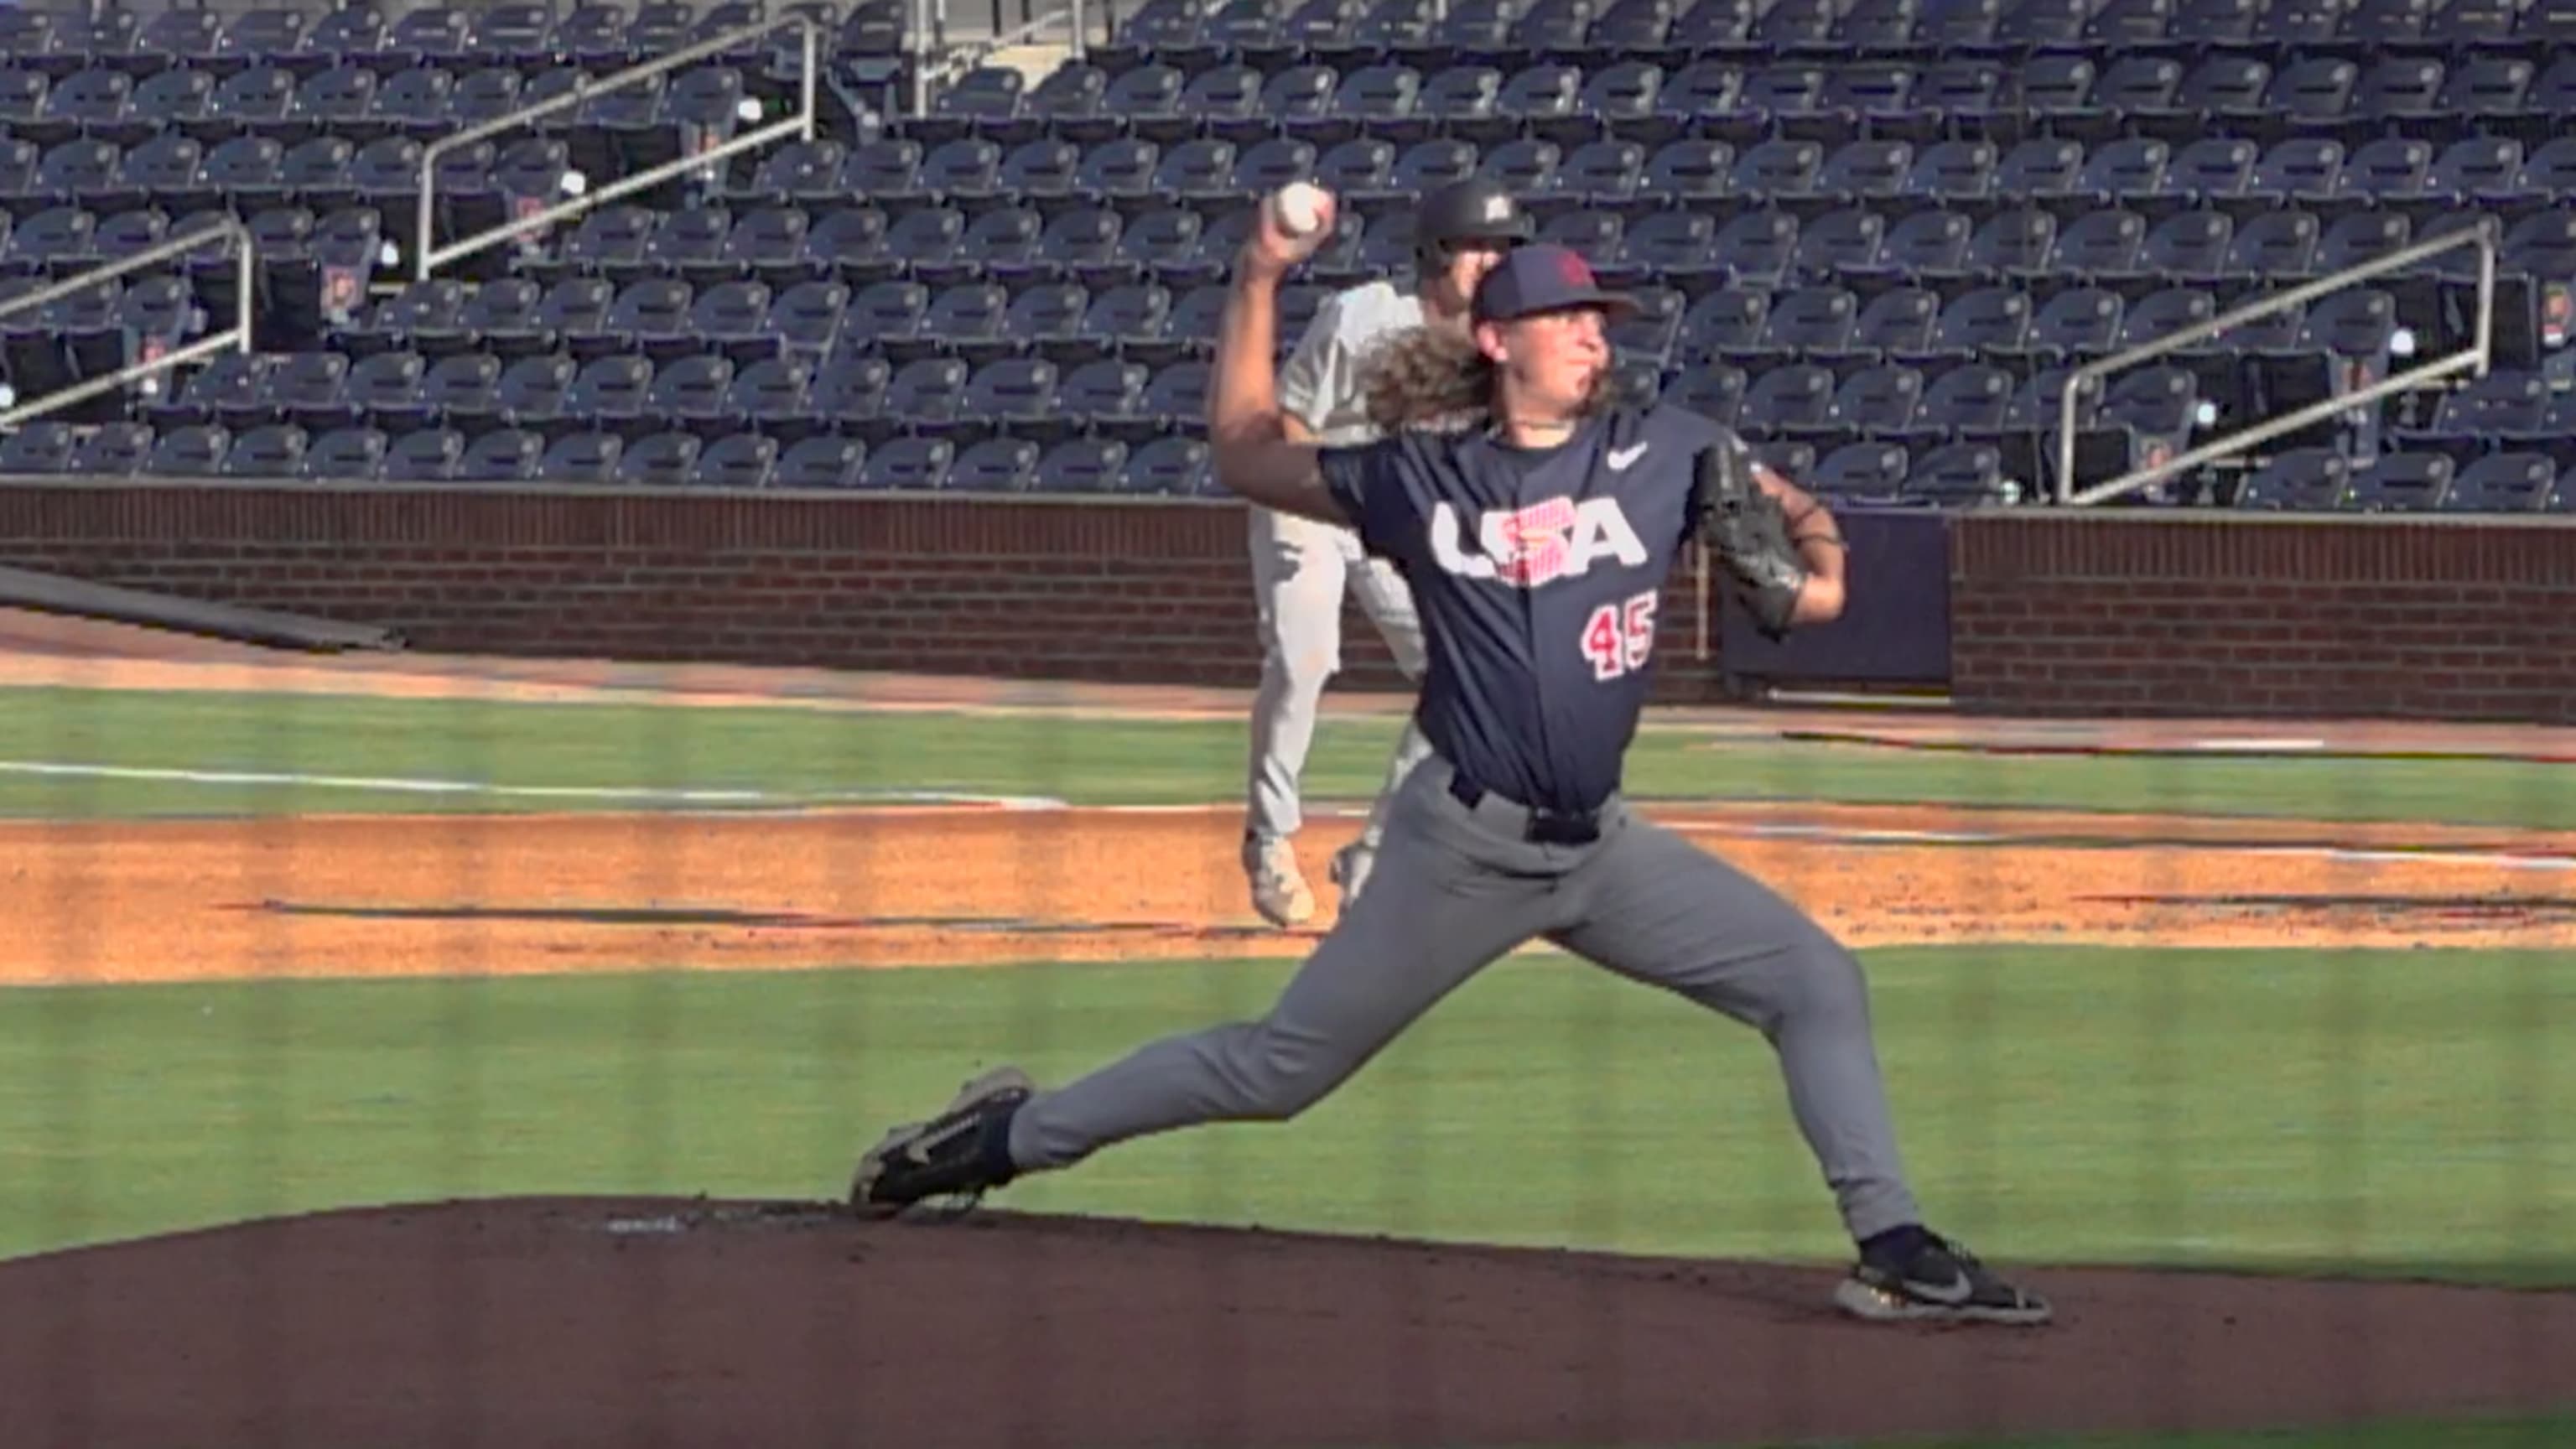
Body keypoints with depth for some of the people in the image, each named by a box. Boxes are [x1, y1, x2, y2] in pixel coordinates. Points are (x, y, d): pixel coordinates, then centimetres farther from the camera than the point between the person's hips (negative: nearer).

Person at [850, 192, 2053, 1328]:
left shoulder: (1662, 454, 2)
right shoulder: (1418, 478, -2)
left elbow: (1796, 510, 14)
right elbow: (1243, 452, 10)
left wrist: (1818, 571, -9)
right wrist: (1259, 282, 5)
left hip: (1600, 848, 4)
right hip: (1463, 846, -3)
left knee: (1817, 983, -7)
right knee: (1279, 1069, 2)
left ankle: (1893, 1249, -7)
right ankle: (1011, 1136, 17)